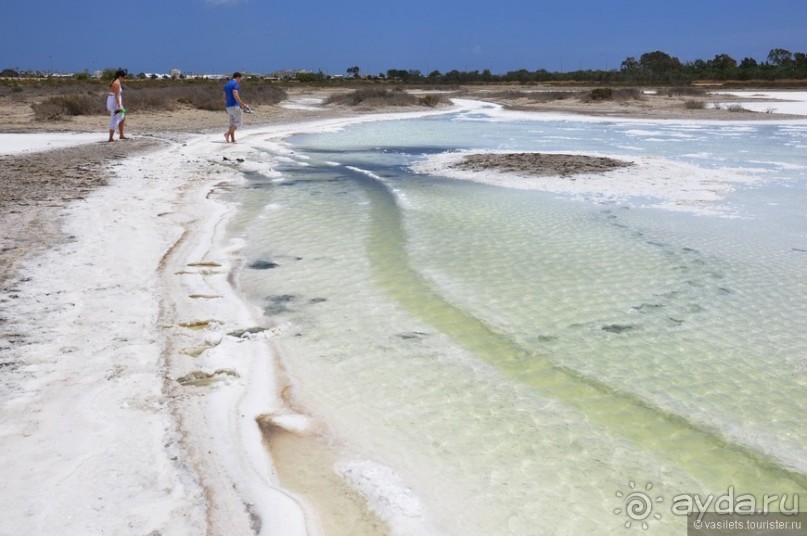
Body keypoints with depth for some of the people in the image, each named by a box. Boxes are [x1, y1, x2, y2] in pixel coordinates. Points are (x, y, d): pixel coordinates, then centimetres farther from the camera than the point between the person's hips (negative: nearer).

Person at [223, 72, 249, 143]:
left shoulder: (226, 85, 16)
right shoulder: (235, 84, -11)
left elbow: (225, 98, 17)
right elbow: (235, 96, -22)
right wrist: (243, 105, -18)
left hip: (228, 106, 9)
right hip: (234, 106, -8)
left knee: (232, 123, 10)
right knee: (238, 121, -1)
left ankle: (233, 139, 5)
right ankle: (227, 133, -14)